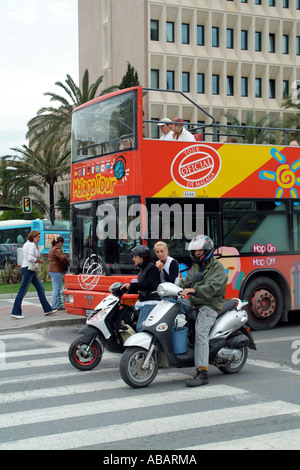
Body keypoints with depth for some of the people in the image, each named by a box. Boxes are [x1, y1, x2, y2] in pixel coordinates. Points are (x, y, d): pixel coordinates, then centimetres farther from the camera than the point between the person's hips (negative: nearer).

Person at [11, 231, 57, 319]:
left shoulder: (27, 244, 17)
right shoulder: (32, 245, -14)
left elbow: (38, 255, 22)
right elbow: (30, 258, -25)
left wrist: (36, 246, 10)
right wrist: (38, 260, -11)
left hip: (31, 270, 11)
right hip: (28, 269, -11)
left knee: (40, 288, 11)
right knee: (22, 291, -6)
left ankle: (47, 309, 14)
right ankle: (15, 312, -2)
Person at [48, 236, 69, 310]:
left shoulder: (52, 248, 15)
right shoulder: (57, 249, -16)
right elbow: (63, 258, -32)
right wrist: (68, 262, -12)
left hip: (52, 270, 11)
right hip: (56, 271, -11)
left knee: (55, 289, 15)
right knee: (57, 289, -7)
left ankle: (55, 305, 19)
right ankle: (55, 306, -6)